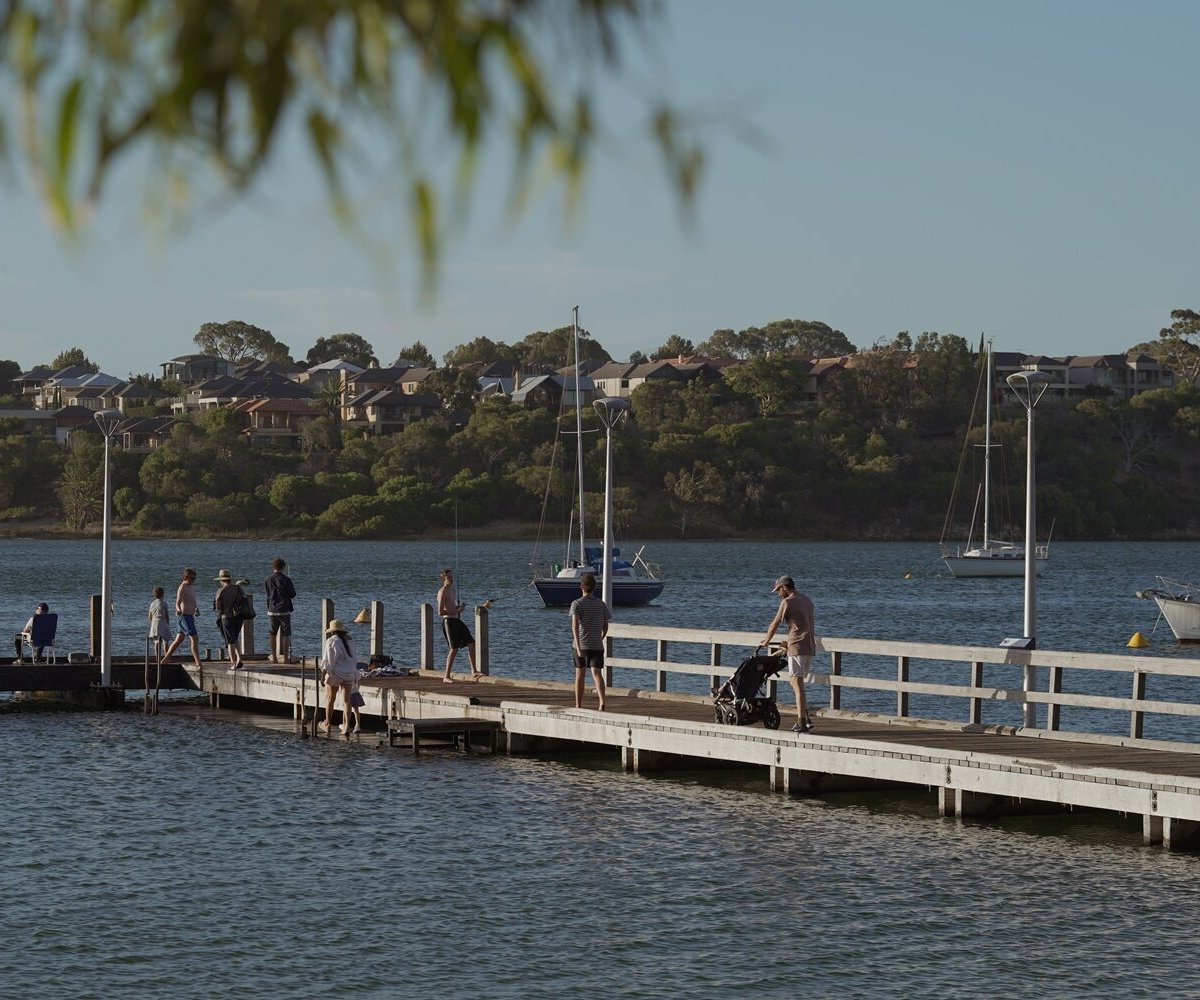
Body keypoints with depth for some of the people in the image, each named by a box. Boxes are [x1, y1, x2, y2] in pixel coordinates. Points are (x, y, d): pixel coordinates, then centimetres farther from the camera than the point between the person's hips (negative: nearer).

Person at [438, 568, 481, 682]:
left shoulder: (451, 590, 18)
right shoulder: (443, 592, -11)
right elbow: (440, 612, -18)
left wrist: (459, 607, 10)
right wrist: (456, 611, -17)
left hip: (457, 620, 9)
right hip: (449, 621, -9)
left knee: (471, 643, 3)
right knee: (454, 649, -10)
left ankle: (474, 671, 7)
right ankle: (446, 676, -3)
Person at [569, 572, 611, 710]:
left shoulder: (577, 604, -4)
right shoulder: (601, 604, 5)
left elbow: (575, 625, -17)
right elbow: (605, 627, 10)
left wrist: (578, 644, -23)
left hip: (581, 644, -1)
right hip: (597, 645, 1)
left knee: (579, 674, 11)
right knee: (597, 673, -7)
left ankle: (578, 706, 19)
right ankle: (602, 701, -29)